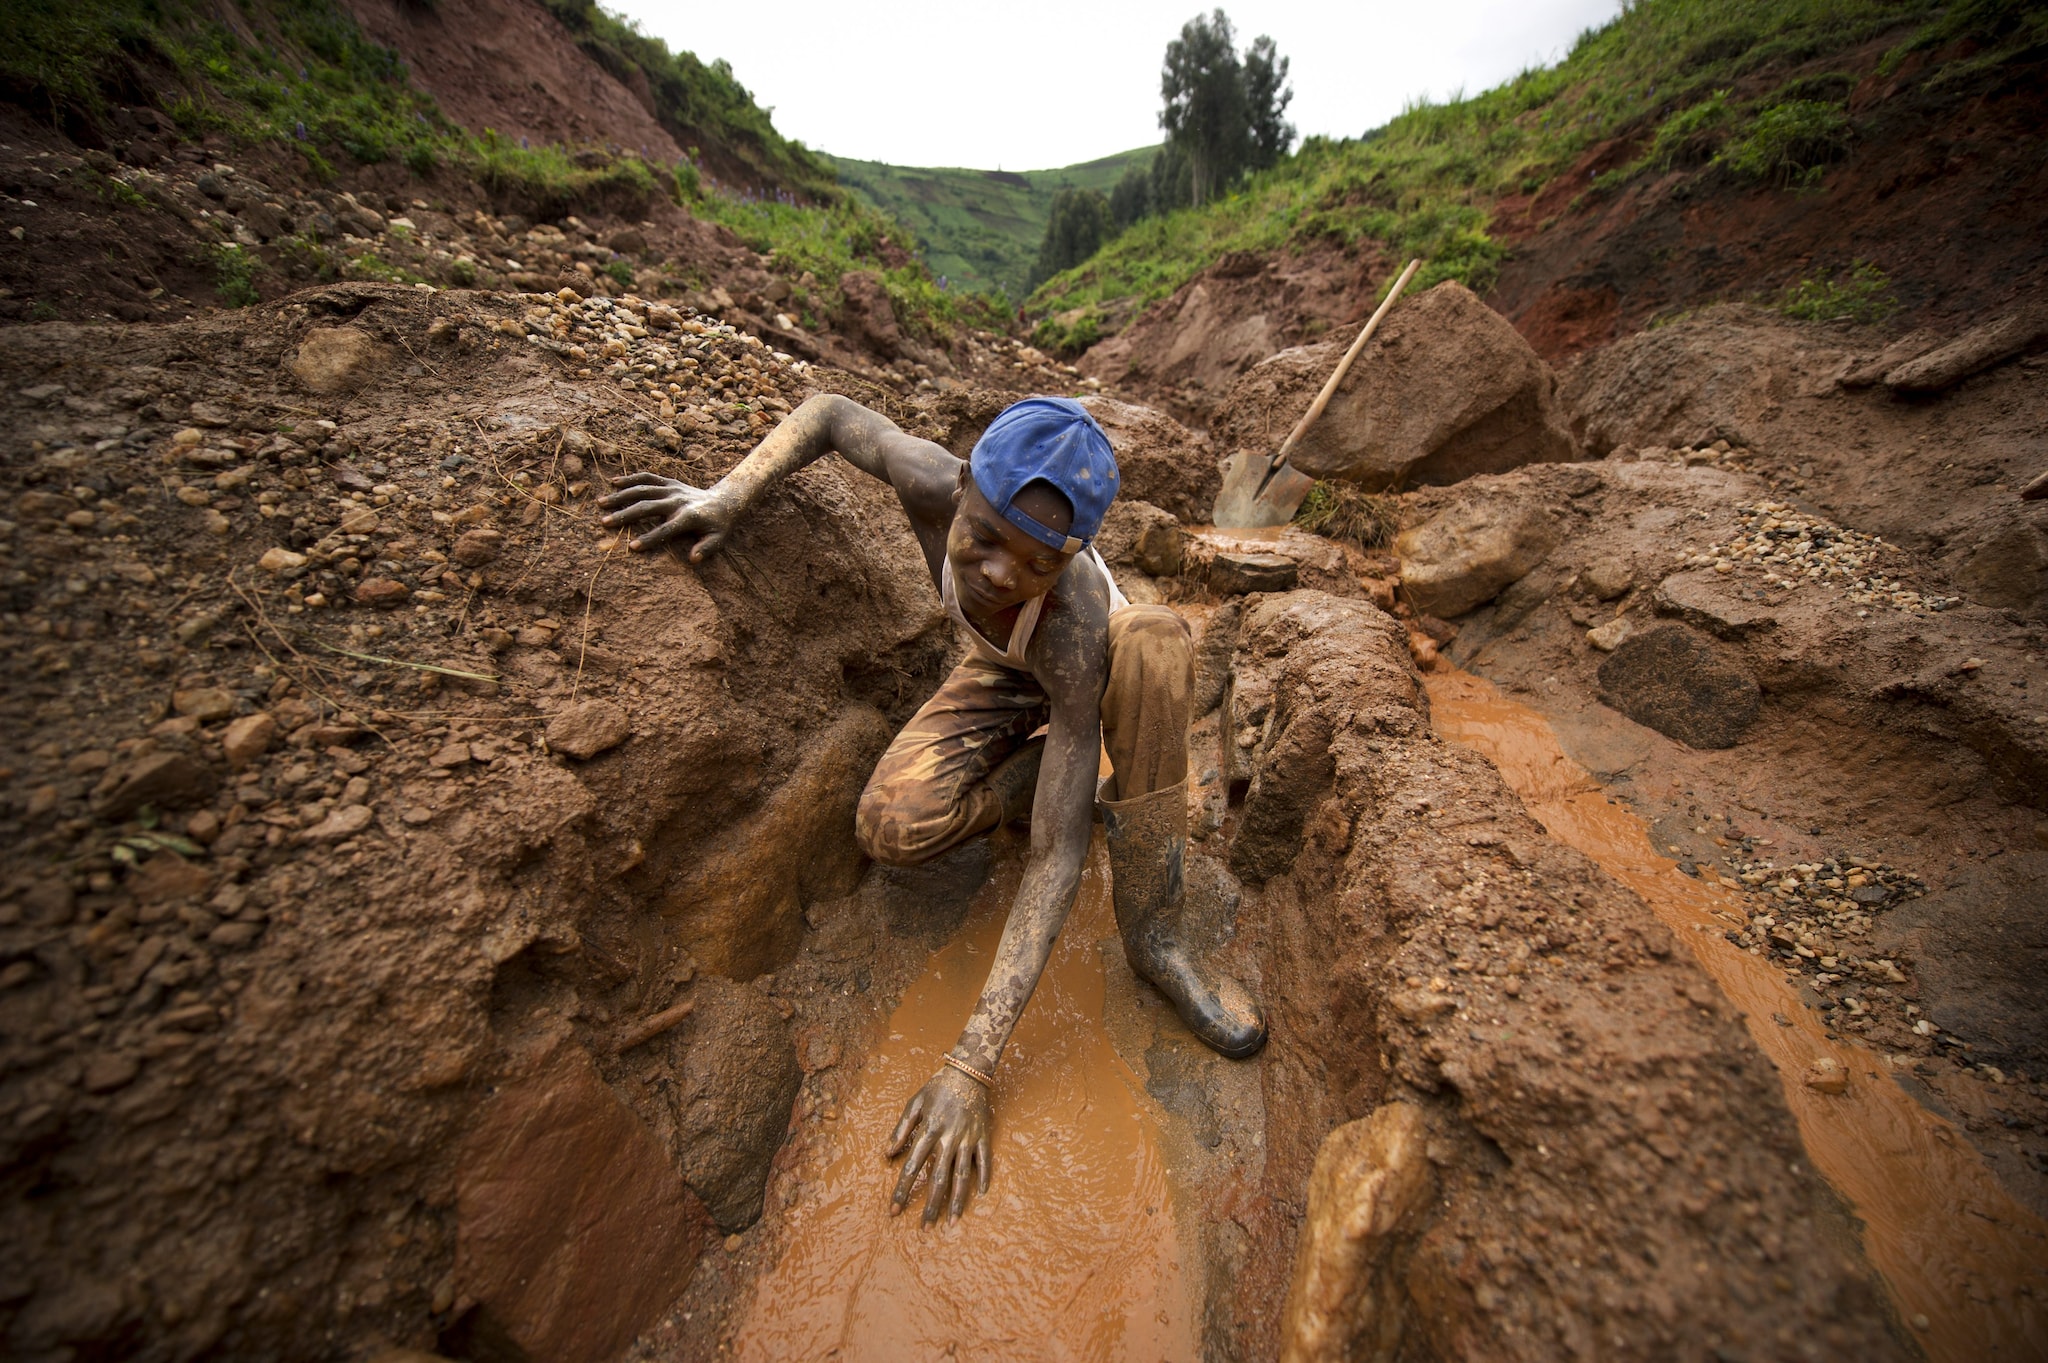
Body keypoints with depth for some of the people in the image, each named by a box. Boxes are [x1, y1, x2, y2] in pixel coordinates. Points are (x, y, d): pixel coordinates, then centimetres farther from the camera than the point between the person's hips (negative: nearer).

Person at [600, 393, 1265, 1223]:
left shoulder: (1075, 623, -41)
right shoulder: (931, 485, -32)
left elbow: (1058, 851, -42)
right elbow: (831, 413, -8)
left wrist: (972, 1064, -42)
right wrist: (728, 495, -25)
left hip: (1080, 672, -2)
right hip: (1001, 674, 2)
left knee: (1158, 635, -39)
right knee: (891, 828, -27)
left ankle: (1151, 933, -24)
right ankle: (1058, 762, 1)